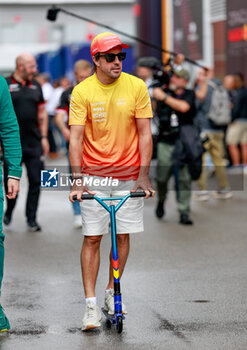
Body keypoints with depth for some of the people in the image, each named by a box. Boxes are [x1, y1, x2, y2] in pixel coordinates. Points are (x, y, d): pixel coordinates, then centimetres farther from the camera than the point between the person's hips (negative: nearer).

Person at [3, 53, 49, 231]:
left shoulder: (36, 86, 12)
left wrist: (44, 137, 10)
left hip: (34, 143, 3)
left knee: (36, 181, -1)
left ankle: (32, 219, 7)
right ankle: (9, 210, 29)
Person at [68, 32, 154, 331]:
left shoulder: (136, 87, -4)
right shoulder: (82, 91, -7)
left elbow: (144, 133, -2)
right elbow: (75, 138, -10)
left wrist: (144, 173, -10)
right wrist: (77, 179, -19)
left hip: (128, 173, 2)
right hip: (94, 174, -1)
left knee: (123, 235, 7)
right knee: (92, 237, -3)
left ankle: (112, 293, 25)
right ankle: (90, 303, 1)